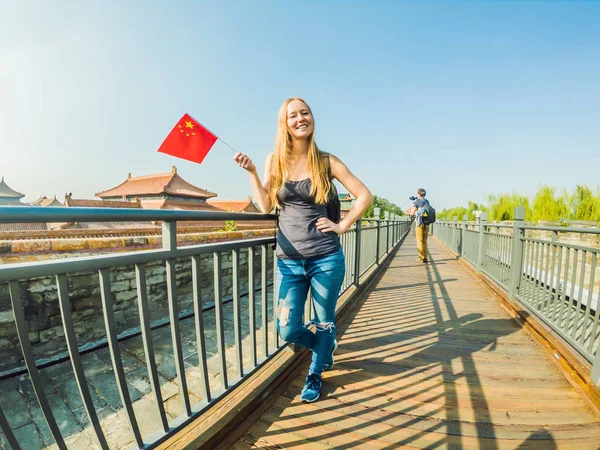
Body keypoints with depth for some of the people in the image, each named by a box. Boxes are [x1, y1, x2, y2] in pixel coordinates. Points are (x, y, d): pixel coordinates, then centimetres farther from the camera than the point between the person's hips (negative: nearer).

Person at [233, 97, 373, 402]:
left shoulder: (326, 161, -1)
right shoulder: (275, 160, 5)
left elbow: (364, 195, 1)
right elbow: (265, 206, -1)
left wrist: (342, 226, -5)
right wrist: (251, 171, -6)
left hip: (326, 258, -1)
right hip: (289, 260, 2)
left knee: (324, 322, 14)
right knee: (287, 330, 7)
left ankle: (315, 375, 44)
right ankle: (326, 346, 40)